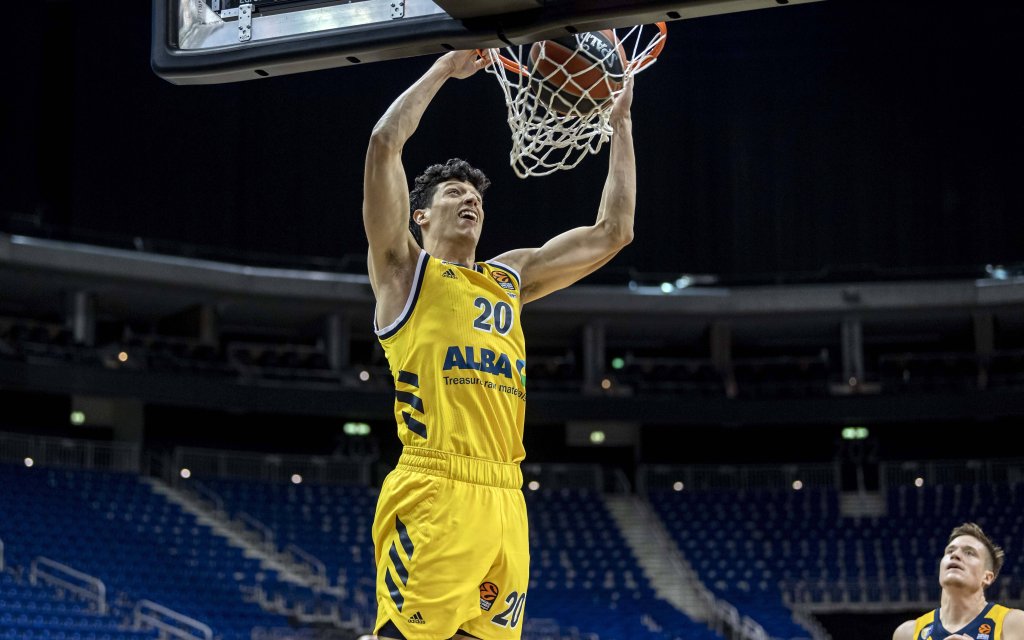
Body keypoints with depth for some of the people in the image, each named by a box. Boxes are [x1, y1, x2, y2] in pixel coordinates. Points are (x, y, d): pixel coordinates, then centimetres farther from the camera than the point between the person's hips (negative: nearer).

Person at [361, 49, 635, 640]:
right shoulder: (406, 268, 10)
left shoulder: (511, 276, 26)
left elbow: (613, 231, 29)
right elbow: (385, 143, -1)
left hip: (506, 499, 6)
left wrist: (621, 122, 28)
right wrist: (449, 66, 7)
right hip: (434, 494, -6)